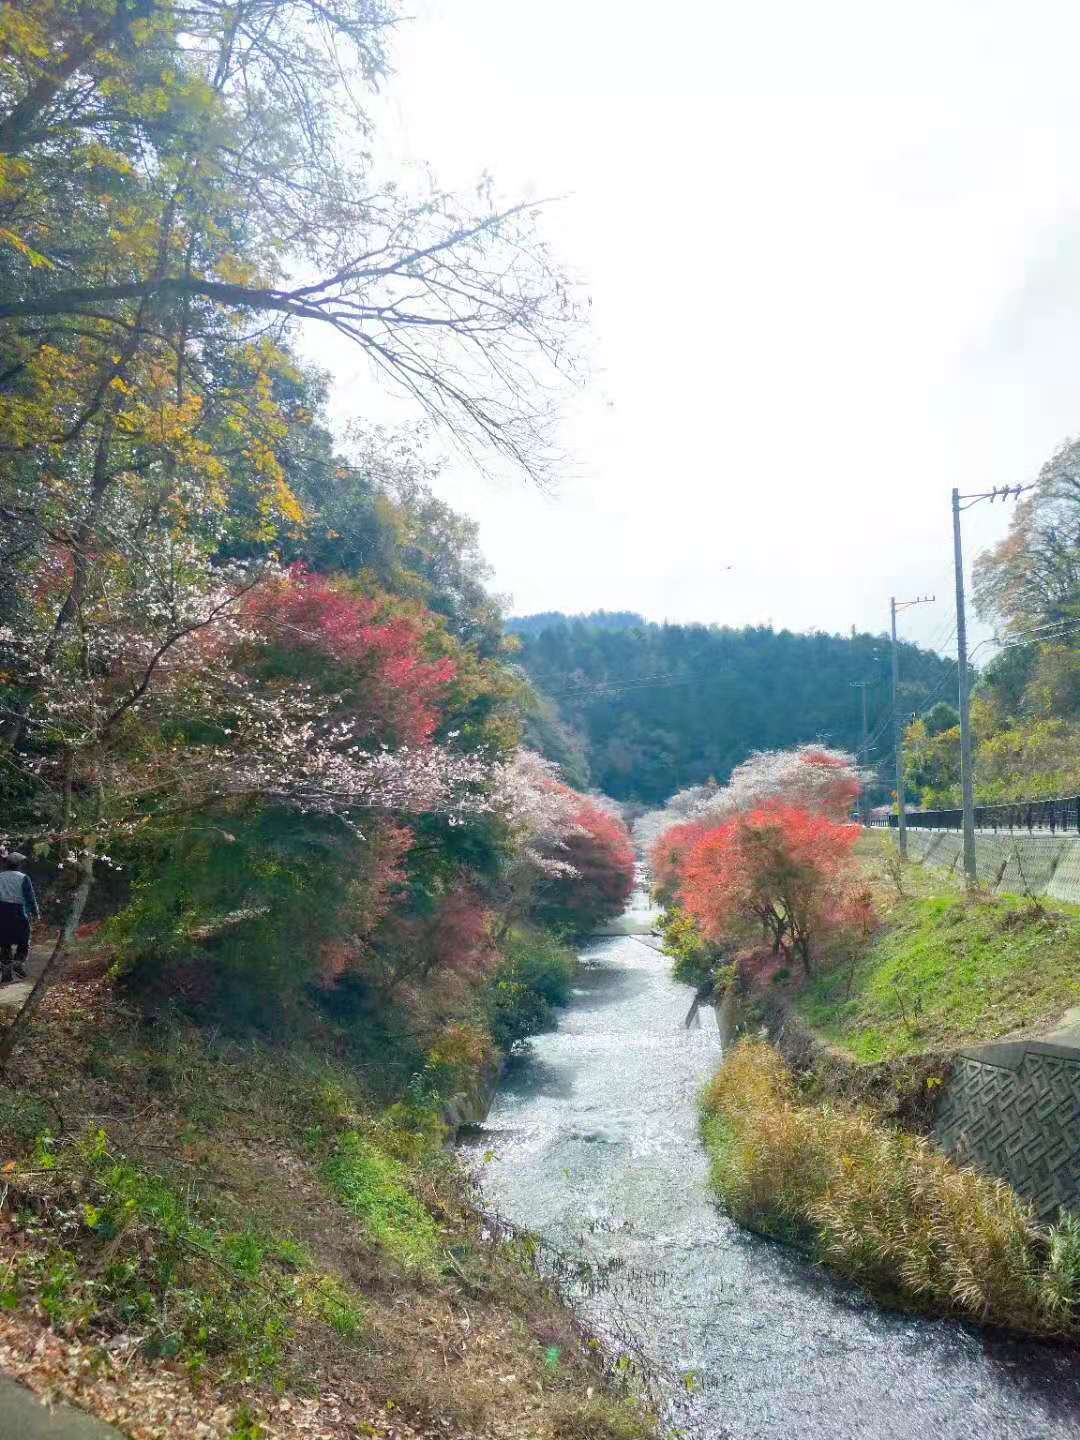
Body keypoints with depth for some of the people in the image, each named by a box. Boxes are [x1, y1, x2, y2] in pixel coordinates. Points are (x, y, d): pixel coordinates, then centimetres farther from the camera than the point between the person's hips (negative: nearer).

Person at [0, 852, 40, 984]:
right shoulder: (23, 878, -6)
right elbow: (30, 897, -6)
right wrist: (35, 913, 7)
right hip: (19, 914, -3)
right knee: (23, 942, 13)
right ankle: (19, 963, -5)